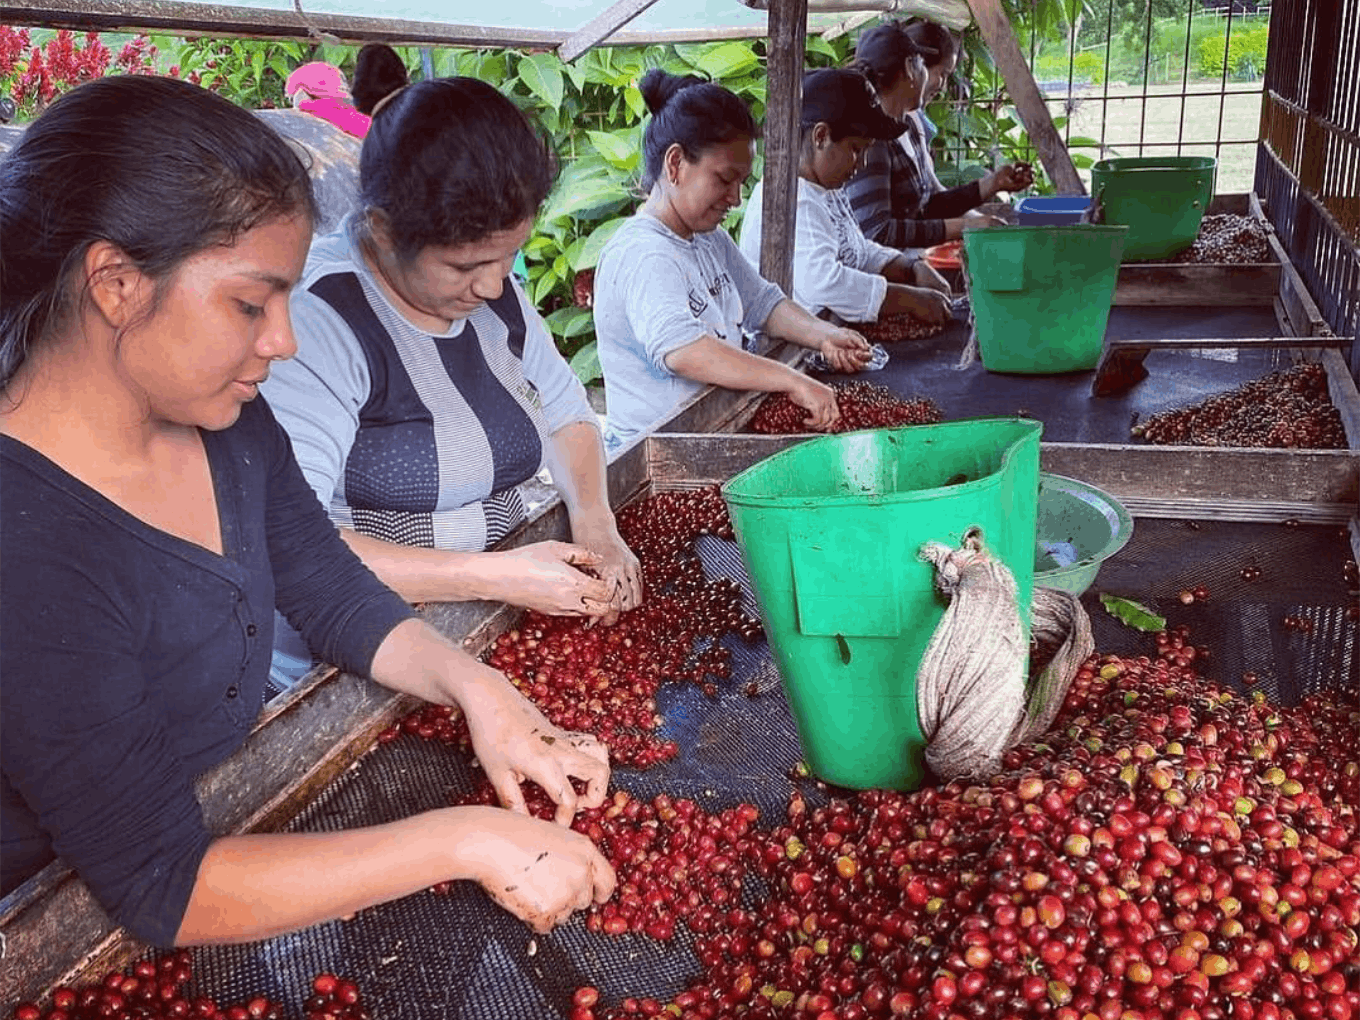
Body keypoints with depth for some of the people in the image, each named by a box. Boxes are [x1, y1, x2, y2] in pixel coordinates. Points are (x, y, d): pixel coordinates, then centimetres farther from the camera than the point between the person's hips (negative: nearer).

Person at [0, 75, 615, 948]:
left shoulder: (225, 422, -6)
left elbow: (338, 596, 6)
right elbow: (160, 885, -27)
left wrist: (475, 686, -12)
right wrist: (467, 843, -28)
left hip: (240, 820, 6)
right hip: (83, 941, -6)